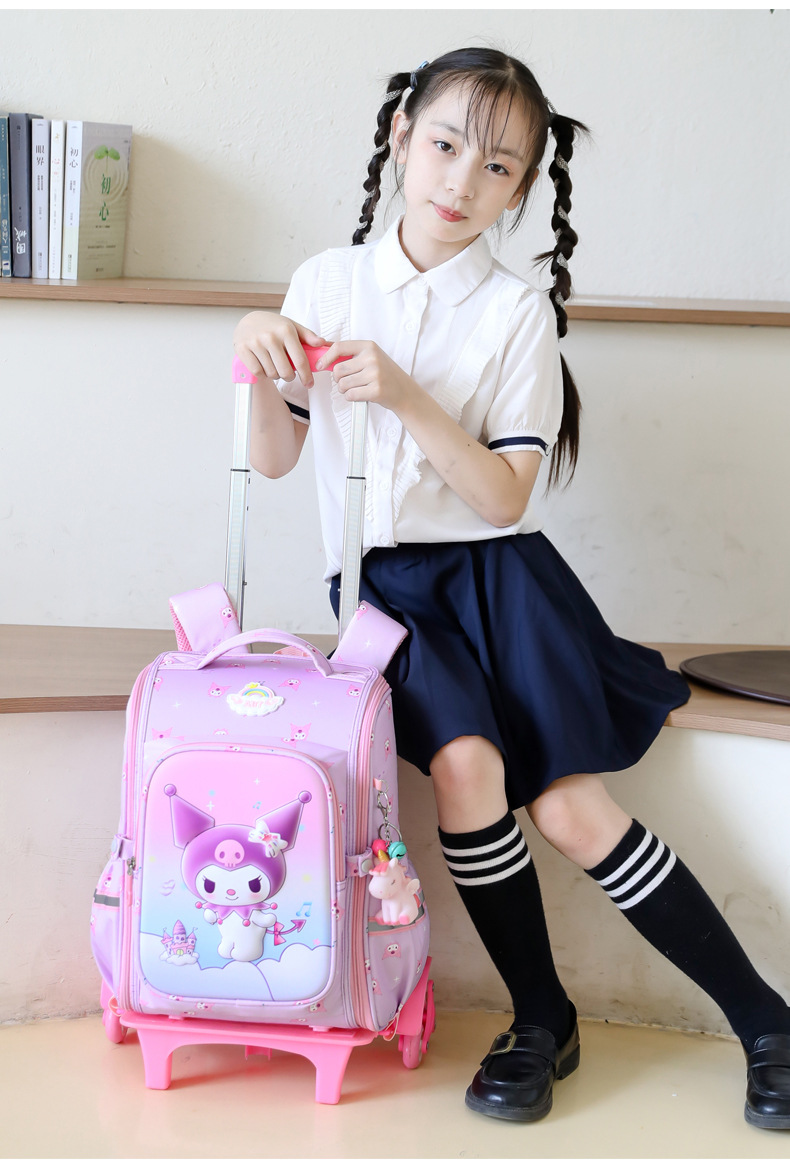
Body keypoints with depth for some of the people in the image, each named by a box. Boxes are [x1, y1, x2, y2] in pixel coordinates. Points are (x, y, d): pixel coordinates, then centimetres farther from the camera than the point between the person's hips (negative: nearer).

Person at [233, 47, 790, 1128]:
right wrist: (261, 362, -11)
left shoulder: (516, 312, -3)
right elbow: (274, 460, 7)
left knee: (568, 804, -13)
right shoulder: (328, 282, 4)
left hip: (495, 573, -1)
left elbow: (503, 496, -11)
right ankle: (542, 1022, -3)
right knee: (464, 763, -25)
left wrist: (404, 397, -21)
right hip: (383, 584, 2)